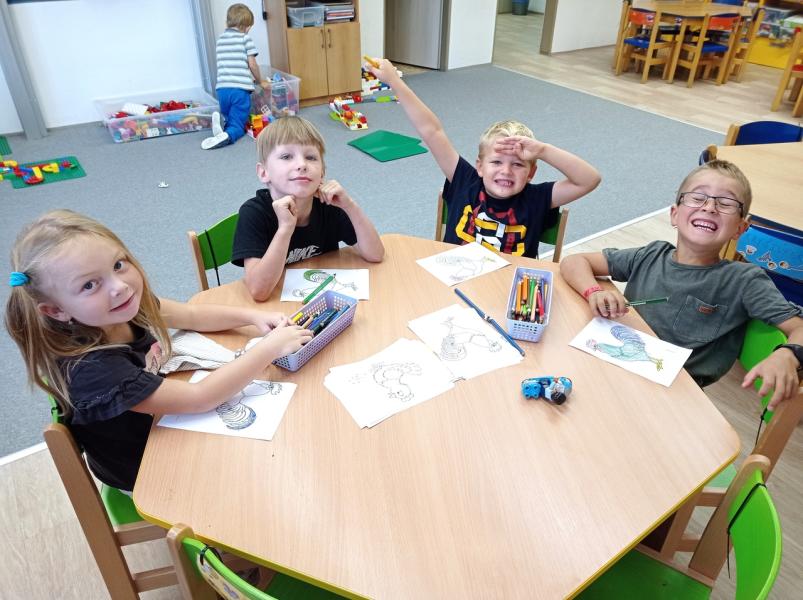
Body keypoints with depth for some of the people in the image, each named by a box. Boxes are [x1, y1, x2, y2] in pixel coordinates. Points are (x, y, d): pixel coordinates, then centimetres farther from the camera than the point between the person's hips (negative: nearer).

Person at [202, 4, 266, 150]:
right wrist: (260, 81, 15)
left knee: (229, 119, 24)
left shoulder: (220, 39, 19)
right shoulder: (245, 39, 2)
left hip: (222, 88, 4)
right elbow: (252, 64, -2)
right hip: (240, 88, -4)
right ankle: (227, 136, -34)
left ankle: (221, 120, -12)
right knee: (237, 126, 1)